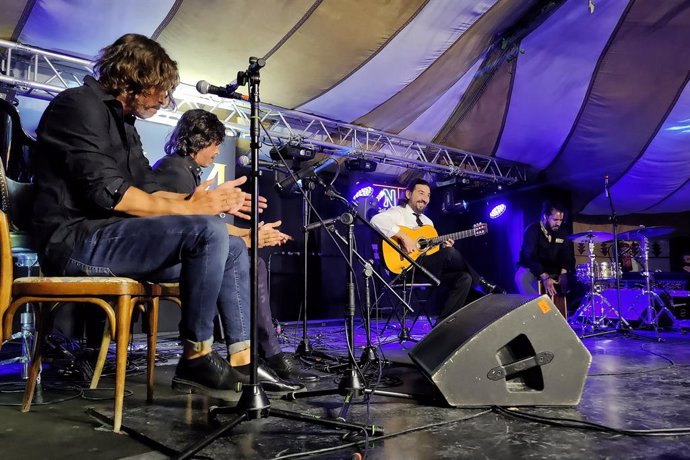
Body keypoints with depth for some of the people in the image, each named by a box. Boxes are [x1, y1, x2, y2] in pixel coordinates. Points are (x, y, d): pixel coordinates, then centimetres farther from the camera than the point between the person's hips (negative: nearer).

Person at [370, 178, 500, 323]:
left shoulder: (427, 221, 24)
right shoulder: (398, 213, -1)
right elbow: (376, 220, -24)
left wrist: (443, 246, 3)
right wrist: (403, 236, -28)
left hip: (429, 268, 9)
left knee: (464, 278, -12)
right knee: (450, 253, -25)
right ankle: (482, 284, -3)